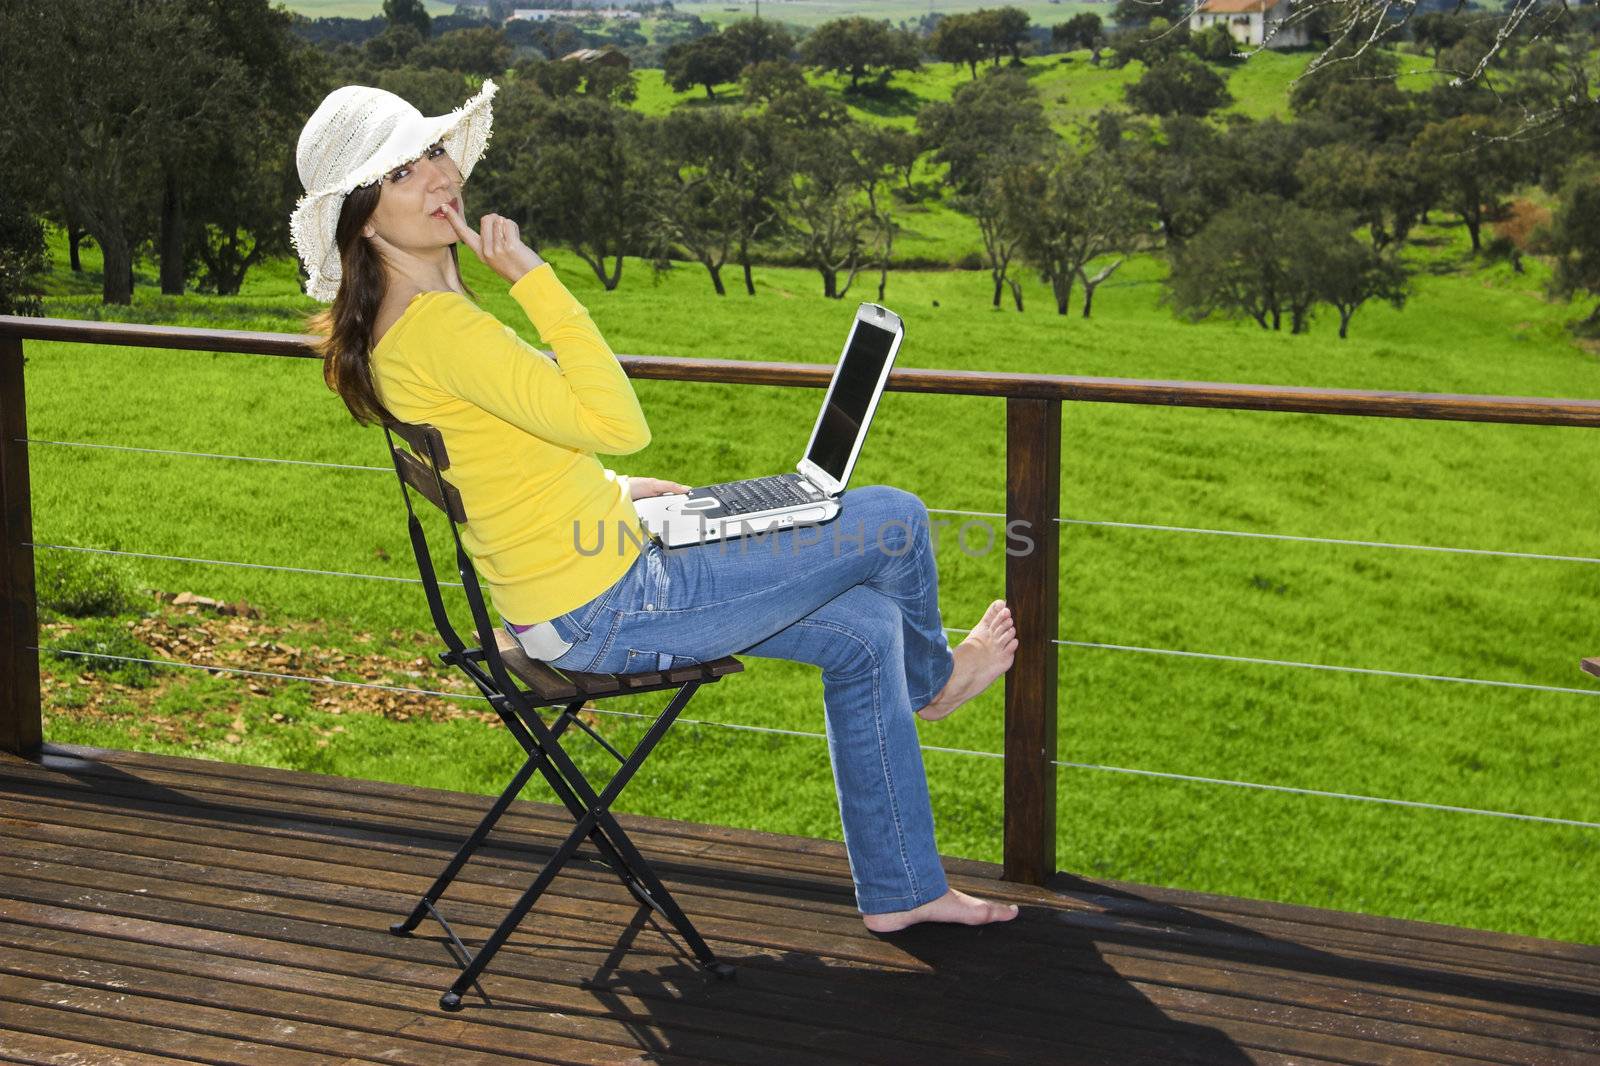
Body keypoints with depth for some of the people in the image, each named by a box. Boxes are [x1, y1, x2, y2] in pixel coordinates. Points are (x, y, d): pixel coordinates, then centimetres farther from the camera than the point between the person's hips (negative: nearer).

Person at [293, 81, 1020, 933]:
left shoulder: (405, 320, 8)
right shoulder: (437, 326, -25)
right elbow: (618, 424, -29)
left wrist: (614, 493, 11)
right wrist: (532, 277, -26)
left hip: (573, 600, 10)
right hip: (606, 613, -10)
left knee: (867, 629, 15)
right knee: (895, 520, 0)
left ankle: (901, 890, 25)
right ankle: (930, 677, 35)